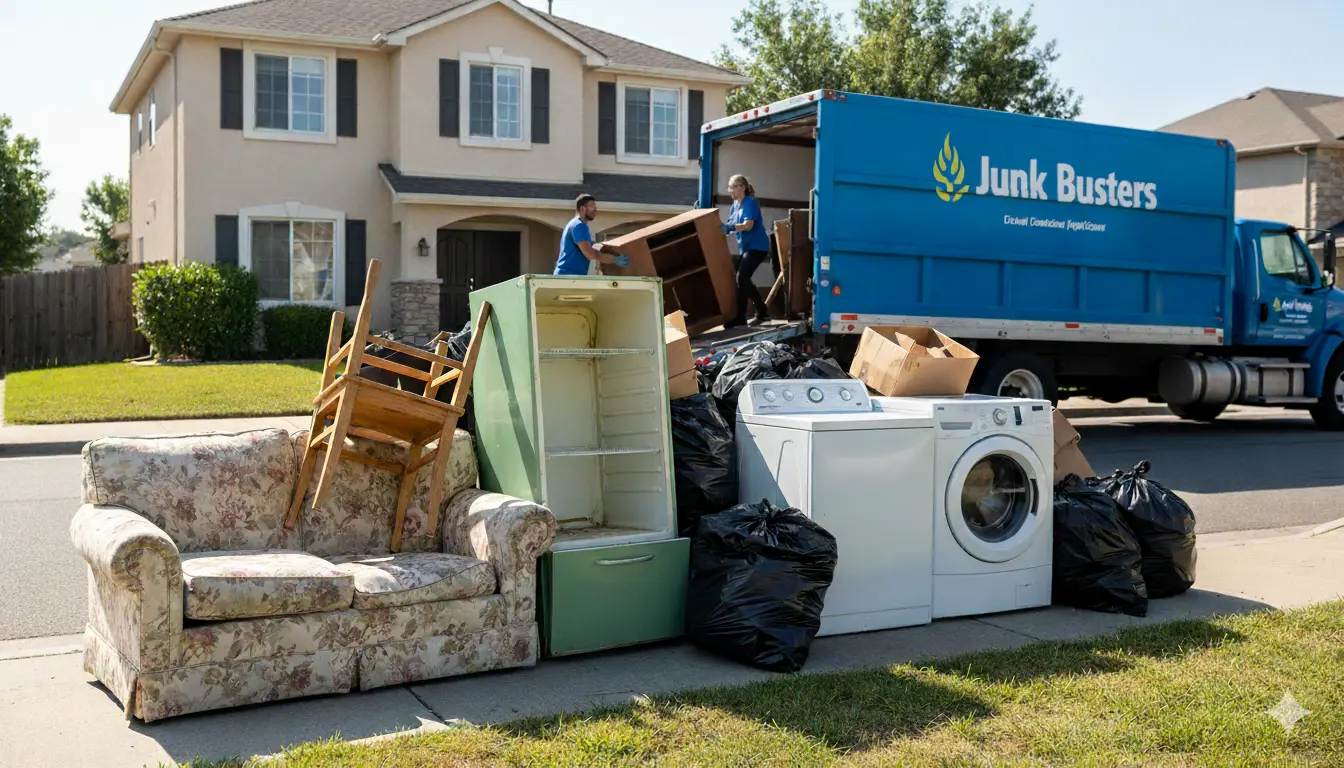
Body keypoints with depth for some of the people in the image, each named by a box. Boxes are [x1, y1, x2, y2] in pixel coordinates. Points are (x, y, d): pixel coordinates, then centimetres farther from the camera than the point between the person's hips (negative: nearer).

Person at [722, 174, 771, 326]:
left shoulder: (750, 202, -15)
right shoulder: (735, 205, 12)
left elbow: (748, 225, -28)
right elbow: (731, 226, 13)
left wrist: (729, 227, -38)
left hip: (757, 246, -10)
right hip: (746, 247, 10)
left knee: (741, 278, -16)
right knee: (744, 279, 12)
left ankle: (740, 317, -12)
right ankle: (762, 312, 23)